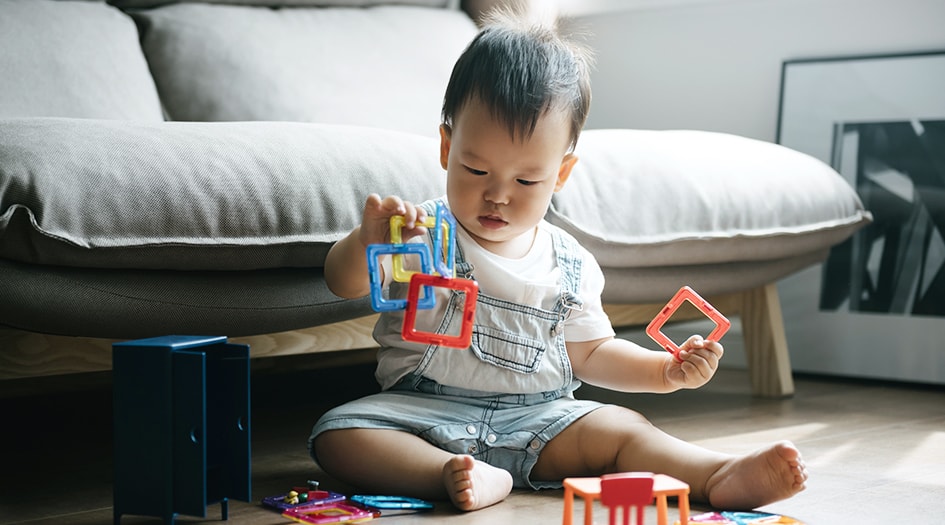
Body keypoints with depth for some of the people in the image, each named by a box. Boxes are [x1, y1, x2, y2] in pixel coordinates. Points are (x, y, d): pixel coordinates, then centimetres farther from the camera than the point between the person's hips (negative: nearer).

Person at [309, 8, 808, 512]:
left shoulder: (571, 266, 6)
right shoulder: (423, 234, -5)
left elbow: (590, 352, 17)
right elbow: (344, 282, -18)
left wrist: (666, 370, 1)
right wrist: (366, 242, -41)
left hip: (536, 419, 3)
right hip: (423, 414, -2)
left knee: (618, 427, -20)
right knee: (337, 434, -28)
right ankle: (454, 474, -42)